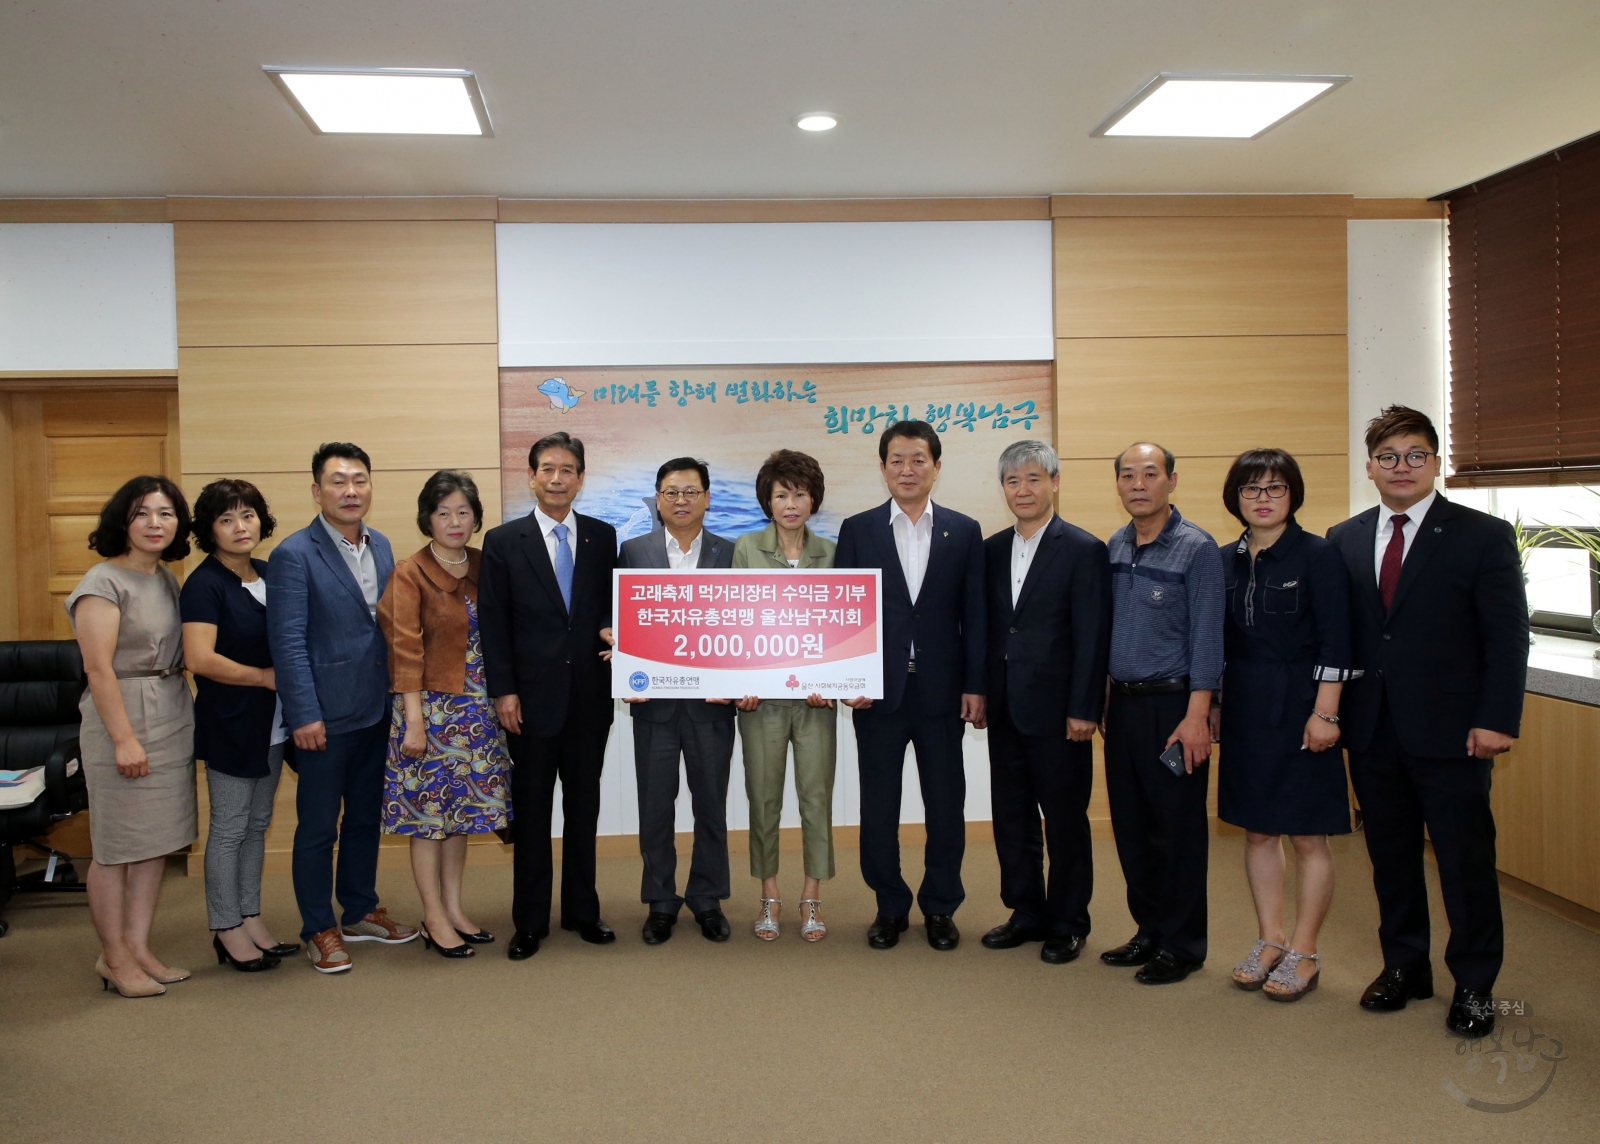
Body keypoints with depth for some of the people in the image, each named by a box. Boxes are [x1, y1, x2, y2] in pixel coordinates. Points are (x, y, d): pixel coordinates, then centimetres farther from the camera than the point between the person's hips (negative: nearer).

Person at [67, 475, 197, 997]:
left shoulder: (167, 580, 11)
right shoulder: (104, 582, -11)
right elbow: (98, 668, -15)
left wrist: (181, 716, 12)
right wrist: (124, 738, -18)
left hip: (173, 719, 7)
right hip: (123, 719, -7)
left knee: (156, 841, 11)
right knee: (116, 846, 2)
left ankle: (139, 947, 20)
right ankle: (114, 957, 14)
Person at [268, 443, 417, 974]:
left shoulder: (381, 546, 8)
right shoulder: (294, 555, -12)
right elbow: (288, 642, -14)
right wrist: (304, 716, -17)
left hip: (376, 711, 6)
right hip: (326, 716, -6)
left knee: (366, 818, 18)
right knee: (318, 828, 6)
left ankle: (360, 911, 33)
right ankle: (319, 930, 19)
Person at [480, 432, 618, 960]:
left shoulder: (602, 537, 6)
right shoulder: (503, 541, 0)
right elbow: (493, 623, -2)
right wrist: (503, 692, -7)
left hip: (590, 694, 2)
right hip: (532, 697, -2)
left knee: (584, 806, 12)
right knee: (531, 811, 7)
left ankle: (582, 910, 25)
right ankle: (530, 921, 18)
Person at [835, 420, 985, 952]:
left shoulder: (964, 531, 4)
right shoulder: (858, 530, 3)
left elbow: (973, 614, 2)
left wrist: (975, 686, -2)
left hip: (941, 689, 0)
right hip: (878, 689, 0)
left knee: (946, 804, 7)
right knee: (878, 807, 8)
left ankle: (940, 906, 24)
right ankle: (890, 905, 24)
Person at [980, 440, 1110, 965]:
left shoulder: (1083, 550, -7)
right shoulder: (992, 550, 9)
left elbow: (1092, 637, -11)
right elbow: (985, 627, 12)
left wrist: (1083, 710, -14)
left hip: (1057, 709, -5)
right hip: (1004, 708, 6)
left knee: (1065, 820, 6)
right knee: (1011, 818, 13)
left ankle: (1067, 923, 21)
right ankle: (1027, 912, 28)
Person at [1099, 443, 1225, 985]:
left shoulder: (1196, 548, -9)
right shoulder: (1114, 547, 10)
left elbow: (1207, 638, -12)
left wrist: (1196, 716, -17)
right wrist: (1102, 700, 12)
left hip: (1172, 704, -6)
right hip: (1122, 704, 6)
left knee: (1179, 830, 2)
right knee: (1131, 827, 12)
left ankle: (1182, 945, 15)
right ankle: (1150, 931, 25)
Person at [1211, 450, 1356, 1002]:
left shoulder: (1318, 556, -8)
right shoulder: (1225, 561, 7)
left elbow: (1335, 644, -11)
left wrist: (1324, 714, -16)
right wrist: (1213, 705, 9)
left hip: (1300, 708, -5)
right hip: (1244, 711, 5)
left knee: (1307, 836, 3)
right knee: (1257, 831, 12)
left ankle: (1304, 954, 14)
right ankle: (1269, 940, 25)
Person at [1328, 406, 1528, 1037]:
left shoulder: (1483, 536, -3)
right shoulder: (1344, 540, 7)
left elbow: (1507, 636, -5)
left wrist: (1496, 720, -11)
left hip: (1450, 731, -3)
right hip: (1372, 730, 4)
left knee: (1466, 857, 6)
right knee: (1390, 854, 13)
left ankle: (1474, 984, 23)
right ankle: (1404, 966, 30)